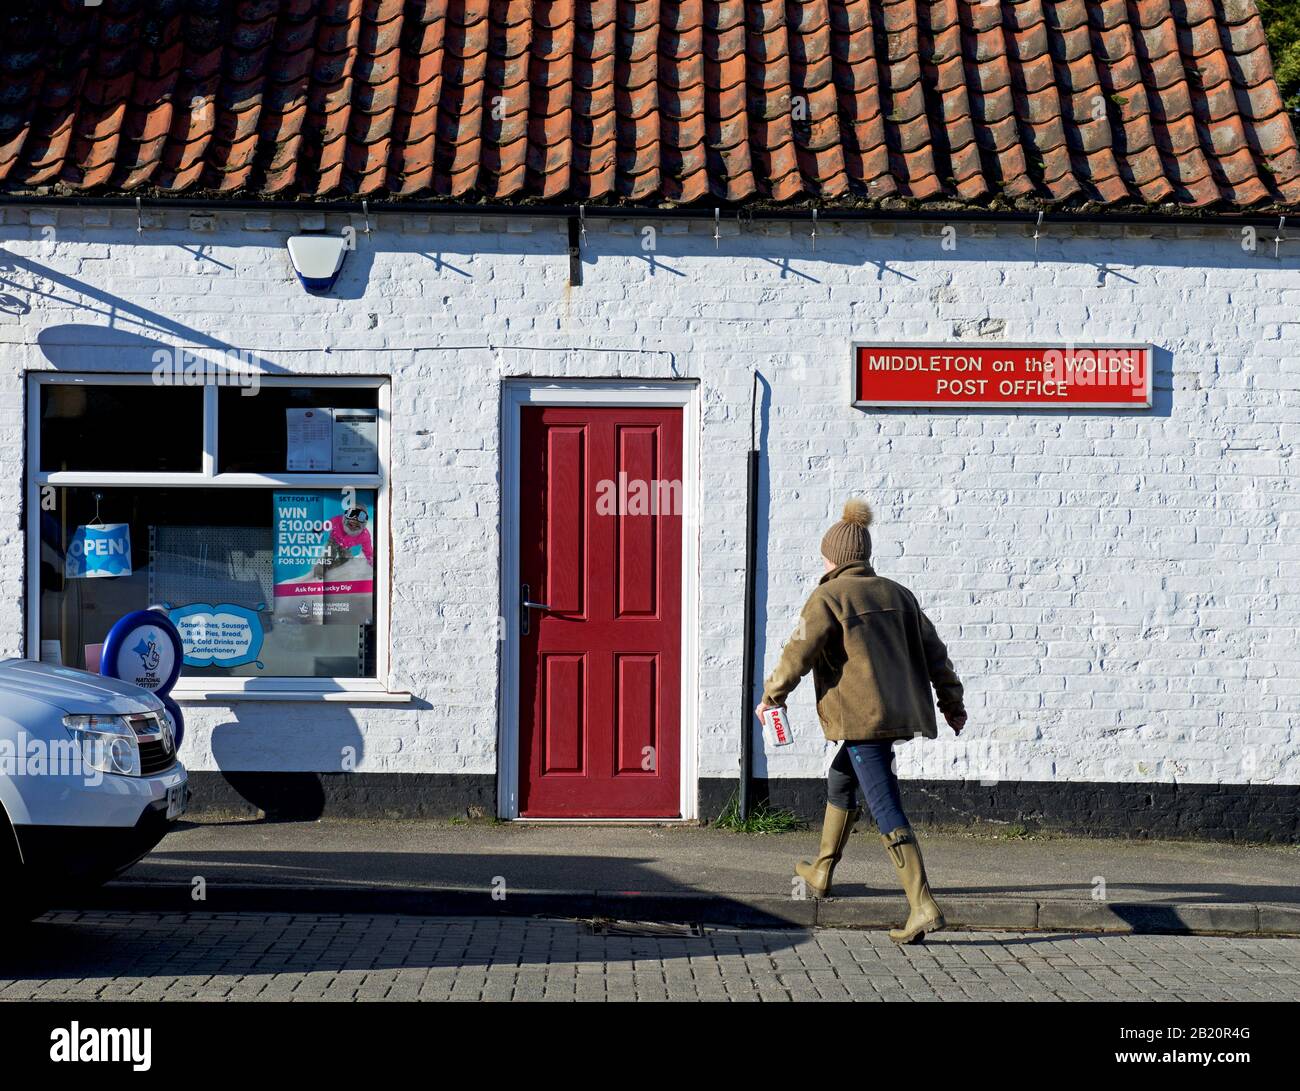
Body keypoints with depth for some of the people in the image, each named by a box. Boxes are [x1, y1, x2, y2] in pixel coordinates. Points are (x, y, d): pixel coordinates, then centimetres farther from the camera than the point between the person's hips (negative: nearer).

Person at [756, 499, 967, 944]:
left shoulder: (828, 598, -9)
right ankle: (822, 870, 44)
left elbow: (798, 654, -10)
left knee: (886, 809, -11)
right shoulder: (896, 594, 12)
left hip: (861, 718, -8)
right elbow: (933, 650, 13)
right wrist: (951, 701, 19)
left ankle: (923, 906, -18)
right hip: (896, 712, 8)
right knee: (839, 781, 28)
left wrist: (771, 697, 5)